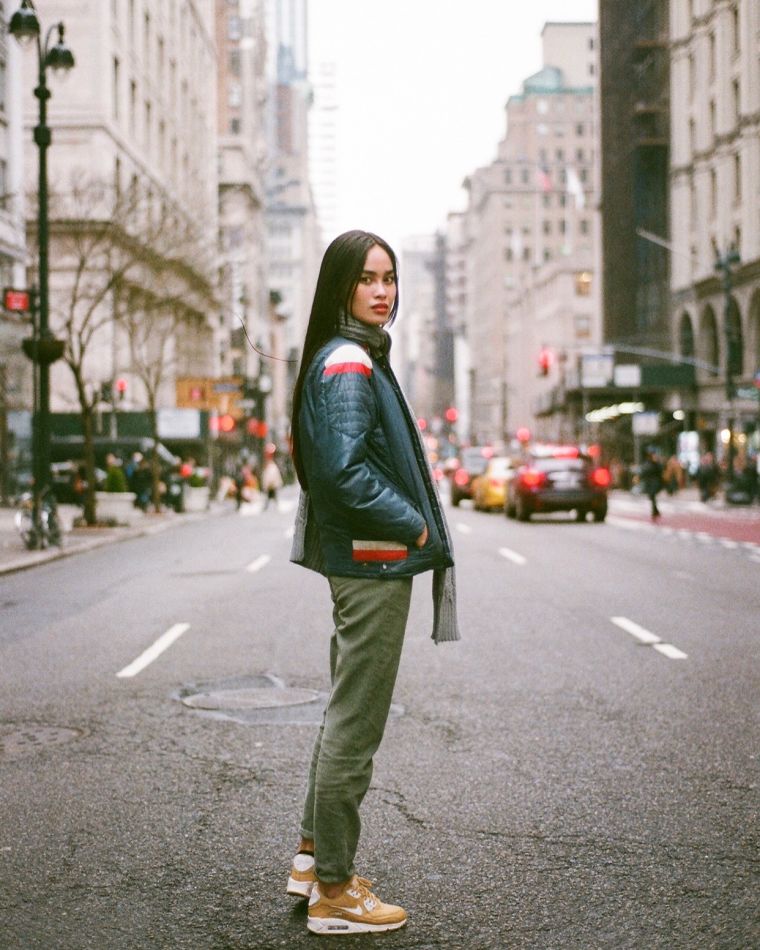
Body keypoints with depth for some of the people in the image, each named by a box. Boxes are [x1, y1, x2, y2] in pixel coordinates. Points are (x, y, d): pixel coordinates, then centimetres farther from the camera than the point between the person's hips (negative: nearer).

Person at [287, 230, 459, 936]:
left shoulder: (359, 359, 16)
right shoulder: (347, 363, -15)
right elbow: (345, 471, -25)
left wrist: (417, 526, 11)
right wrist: (415, 528, -16)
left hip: (363, 562, 11)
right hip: (372, 563, -11)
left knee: (346, 713, 19)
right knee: (356, 726, -3)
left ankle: (313, 856, 30)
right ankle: (333, 891, 6)